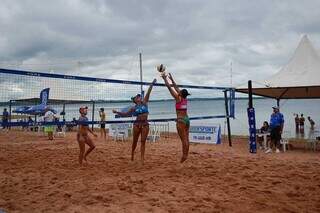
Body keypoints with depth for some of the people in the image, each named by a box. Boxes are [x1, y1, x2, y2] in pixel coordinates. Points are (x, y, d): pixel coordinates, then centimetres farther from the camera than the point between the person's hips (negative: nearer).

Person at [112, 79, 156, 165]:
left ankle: (142, 158, 0)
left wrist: (152, 84, -6)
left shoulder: (144, 102, 7)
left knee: (143, 141, -1)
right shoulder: (133, 108, 6)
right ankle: (132, 154, 31)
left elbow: (148, 93, 0)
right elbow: (125, 114, 13)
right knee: (135, 141, 9)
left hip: (145, 124, 0)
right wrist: (117, 112, 4)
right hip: (137, 124, 0)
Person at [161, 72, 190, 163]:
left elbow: (169, 87, -5)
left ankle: (184, 156, -4)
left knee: (183, 139, -7)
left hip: (181, 120, -8)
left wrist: (165, 78, 4)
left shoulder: (178, 98, -9)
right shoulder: (185, 99, 10)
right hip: (187, 119, 8)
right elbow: (176, 88, 21)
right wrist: (171, 79, 28)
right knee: (186, 139, 8)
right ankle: (186, 155, 13)